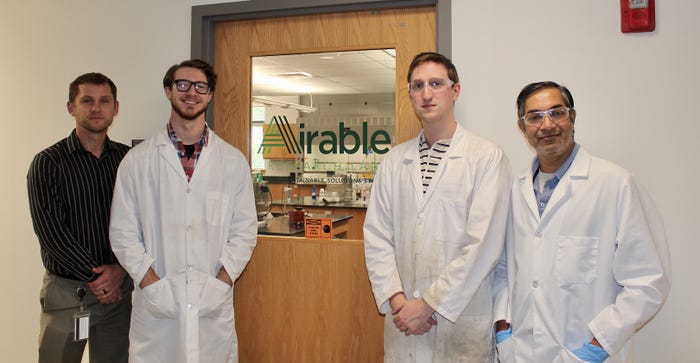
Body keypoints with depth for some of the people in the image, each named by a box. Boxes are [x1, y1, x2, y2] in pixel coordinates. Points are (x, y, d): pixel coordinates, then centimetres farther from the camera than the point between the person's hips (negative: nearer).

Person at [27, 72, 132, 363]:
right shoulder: (48, 162, -4)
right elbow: (50, 230, -11)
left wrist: (120, 269, -11)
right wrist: (94, 275, -13)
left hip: (119, 288, 2)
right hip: (67, 291, -2)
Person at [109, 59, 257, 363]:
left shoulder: (234, 161, 5)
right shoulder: (137, 160, 3)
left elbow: (244, 230, 4)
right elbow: (123, 231, 2)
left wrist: (221, 283, -7)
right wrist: (152, 284, -7)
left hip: (214, 304, 1)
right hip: (156, 304, 0)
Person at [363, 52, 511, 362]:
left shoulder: (487, 157, -7)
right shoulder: (394, 161, 6)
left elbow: (483, 244, -13)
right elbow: (376, 235, 3)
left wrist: (429, 304, -13)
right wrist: (394, 298, -8)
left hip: (460, 322, -3)